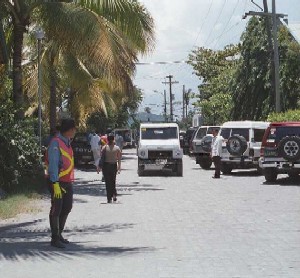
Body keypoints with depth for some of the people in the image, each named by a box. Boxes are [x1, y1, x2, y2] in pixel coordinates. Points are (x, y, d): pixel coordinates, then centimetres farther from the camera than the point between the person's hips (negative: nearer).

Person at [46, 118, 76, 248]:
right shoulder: (56, 143, -15)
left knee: (67, 208, 15)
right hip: (58, 182, -9)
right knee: (56, 210, -4)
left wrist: (70, 180, 15)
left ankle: (59, 234, 27)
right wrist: (55, 184, -25)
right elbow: (53, 164, -20)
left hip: (67, 182, 9)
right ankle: (55, 239, 2)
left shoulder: (67, 142, 14)